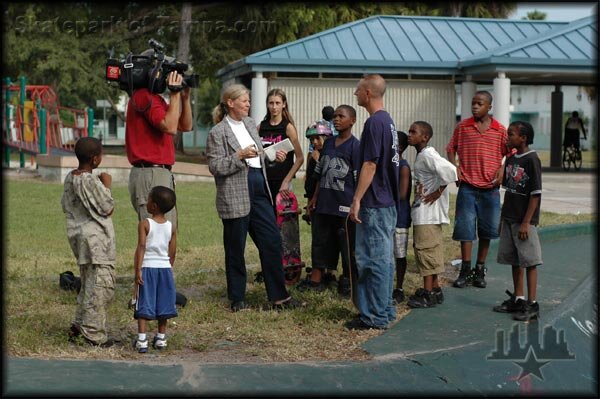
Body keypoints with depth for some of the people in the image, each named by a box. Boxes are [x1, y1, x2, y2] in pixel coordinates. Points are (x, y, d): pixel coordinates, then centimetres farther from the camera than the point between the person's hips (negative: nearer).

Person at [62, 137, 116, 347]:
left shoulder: (70, 177, 7)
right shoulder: (91, 181, -18)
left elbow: (65, 206, 16)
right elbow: (108, 209, -14)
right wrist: (107, 187, -1)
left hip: (78, 234, 9)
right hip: (96, 237, -9)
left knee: (88, 283, 19)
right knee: (101, 284, -5)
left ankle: (79, 324, 21)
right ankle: (93, 332, -5)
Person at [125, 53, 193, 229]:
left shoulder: (156, 98, 20)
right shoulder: (143, 96, -11)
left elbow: (186, 126, 22)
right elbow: (170, 127, -22)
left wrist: (185, 97, 11)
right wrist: (175, 94, -13)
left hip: (162, 173, 11)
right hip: (150, 174, -11)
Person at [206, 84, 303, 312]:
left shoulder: (250, 124, 14)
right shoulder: (218, 132, -8)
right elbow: (215, 166, -12)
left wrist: (273, 157, 7)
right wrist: (239, 156, -22)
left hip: (259, 192, 7)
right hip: (235, 197, -7)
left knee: (272, 242, 4)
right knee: (235, 249, 4)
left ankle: (279, 297, 10)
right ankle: (237, 299, 17)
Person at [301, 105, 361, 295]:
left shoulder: (356, 146, -8)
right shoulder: (328, 143, 12)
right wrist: (315, 197, 15)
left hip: (345, 207, -6)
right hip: (324, 203, 6)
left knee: (347, 244, 3)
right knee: (321, 240, 11)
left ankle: (347, 280, 17)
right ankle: (317, 277, 20)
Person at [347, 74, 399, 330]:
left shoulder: (374, 122, -17)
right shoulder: (387, 120, 14)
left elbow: (370, 165, -20)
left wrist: (356, 200, -18)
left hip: (374, 204, -10)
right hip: (388, 202, 10)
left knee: (373, 259, -5)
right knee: (384, 258, 14)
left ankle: (375, 316, -1)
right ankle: (385, 310, 21)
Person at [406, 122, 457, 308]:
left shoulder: (427, 155, -16)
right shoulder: (421, 156, 14)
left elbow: (449, 171, -29)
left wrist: (437, 193, -19)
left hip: (428, 212, -10)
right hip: (422, 211, 10)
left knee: (426, 249, -7)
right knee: (424, 249, 14)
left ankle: (429, 294, -3)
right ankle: (434, 289, 22)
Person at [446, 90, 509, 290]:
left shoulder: (500, 130, 0)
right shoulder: (462, 127, 2)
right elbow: (451, 148, 11)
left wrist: (502, 170, -7)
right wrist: (454, 167, -4)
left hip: (490, 187, 1)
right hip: (467, 185, 0)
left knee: (487, 229, 7)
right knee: (465, 228, -1)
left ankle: (480, 270, 19)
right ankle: (465, 271, 6)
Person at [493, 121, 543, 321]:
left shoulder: (532, 160, -13)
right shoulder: (511, 159, 10)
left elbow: (536, 194, -15)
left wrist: (526, 222, -18)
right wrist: (503, 218, 15)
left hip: (524, 221, -8)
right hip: (509, 219, 8)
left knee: (529, 261, -2)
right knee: (515, 261, 13)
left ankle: (532, 305, 2)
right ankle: (518, 299, 23)